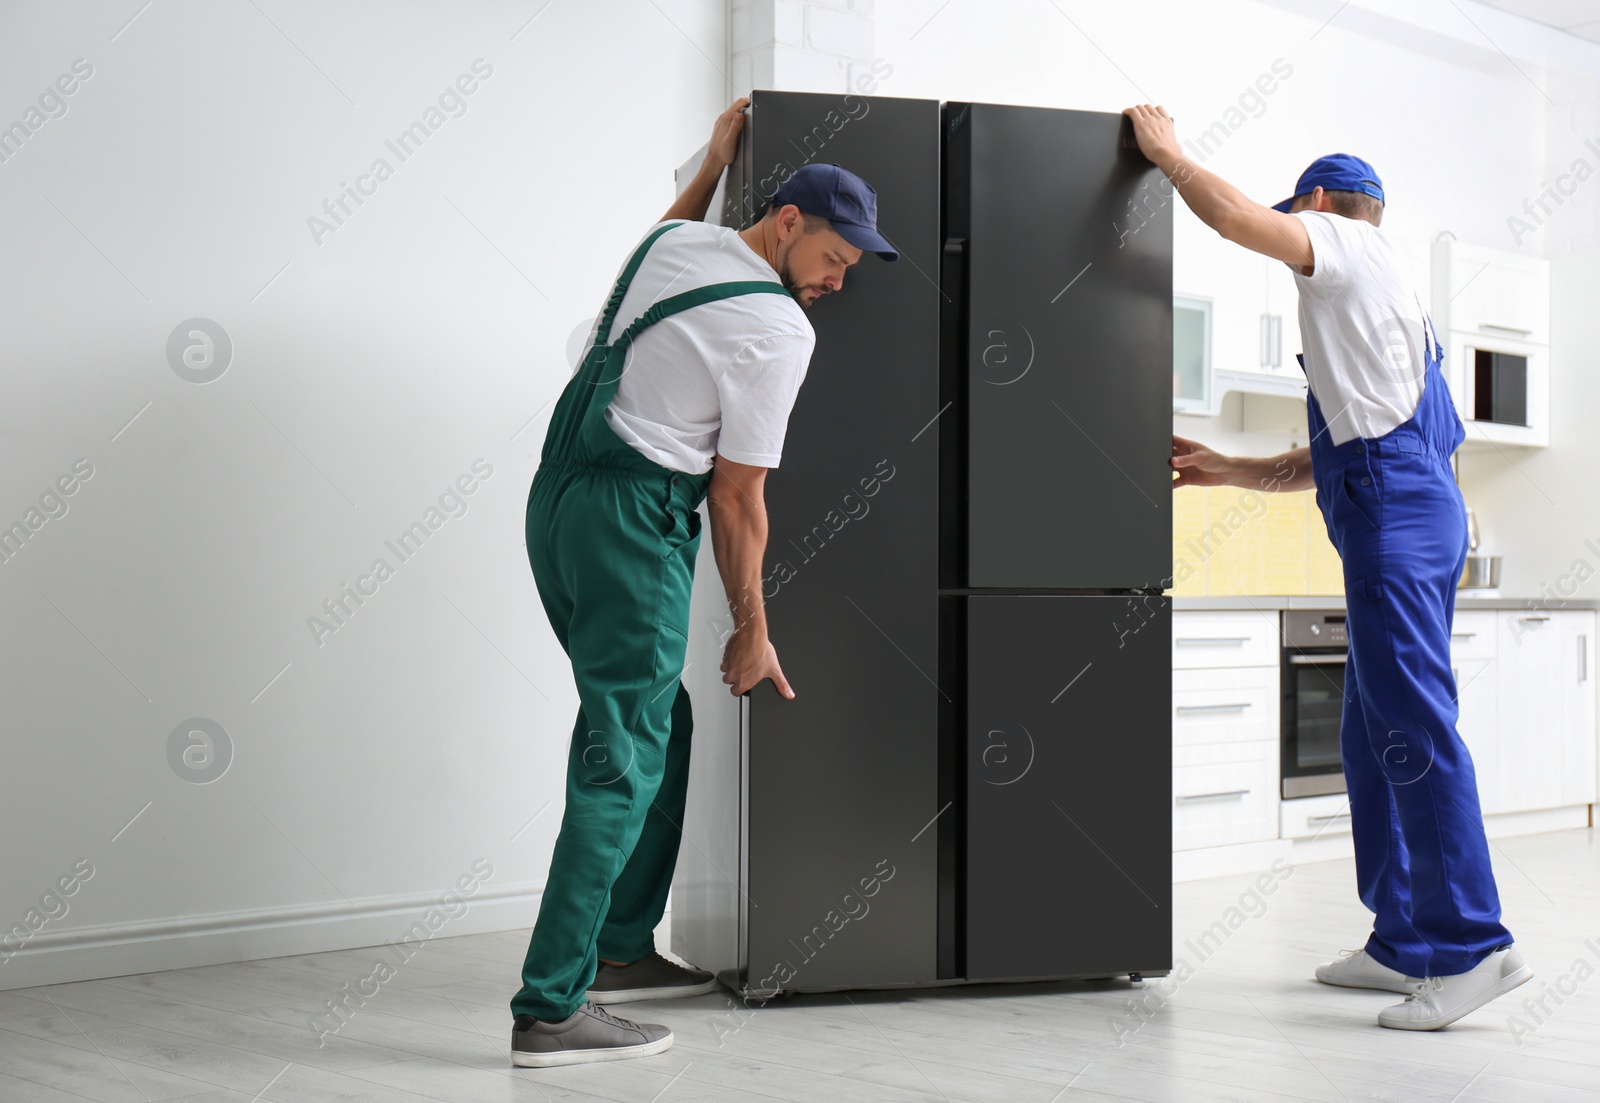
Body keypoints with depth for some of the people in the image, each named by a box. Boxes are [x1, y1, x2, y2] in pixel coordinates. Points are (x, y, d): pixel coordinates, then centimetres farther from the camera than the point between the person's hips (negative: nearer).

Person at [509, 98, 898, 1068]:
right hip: (634, 521, -10)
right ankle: (551, 1009, -11)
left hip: (558, 496, 10)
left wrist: (714, 163, 47)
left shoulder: (677, 243, 11)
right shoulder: (780, 329, -10)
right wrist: (751, 632, 1)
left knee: (658, 724, 17)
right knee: (626, 758, -9)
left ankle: (622, 949, 22)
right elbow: (736, 496, -7)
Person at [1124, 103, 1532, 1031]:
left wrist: (1166, 150, 6)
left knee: (1413, 724, -14)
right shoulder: (1369, 295, 31)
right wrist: (1226, 471, 34)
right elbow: (1323, 461, 31)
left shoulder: (1352, 245, 4)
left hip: (1394, 506, -10)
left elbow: (1236, 215, -10)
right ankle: (1404, 941, 14)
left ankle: (1472, 944, -17)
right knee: (1375, 734, 11)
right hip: (1405, 508, 10)